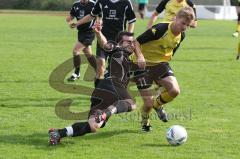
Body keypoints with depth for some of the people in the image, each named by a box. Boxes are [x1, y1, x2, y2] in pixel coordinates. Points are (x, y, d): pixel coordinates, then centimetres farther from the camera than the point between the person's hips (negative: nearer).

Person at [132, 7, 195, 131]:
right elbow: (137, 42, -21)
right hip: (143, 65, -5)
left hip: (160, 64, 6)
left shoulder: (181, 36, -2)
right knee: (148, 104, -8)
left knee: (175, 91, -19)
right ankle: (145, 121, 29)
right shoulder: (160, 29, -25)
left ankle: (157, 104, 15)